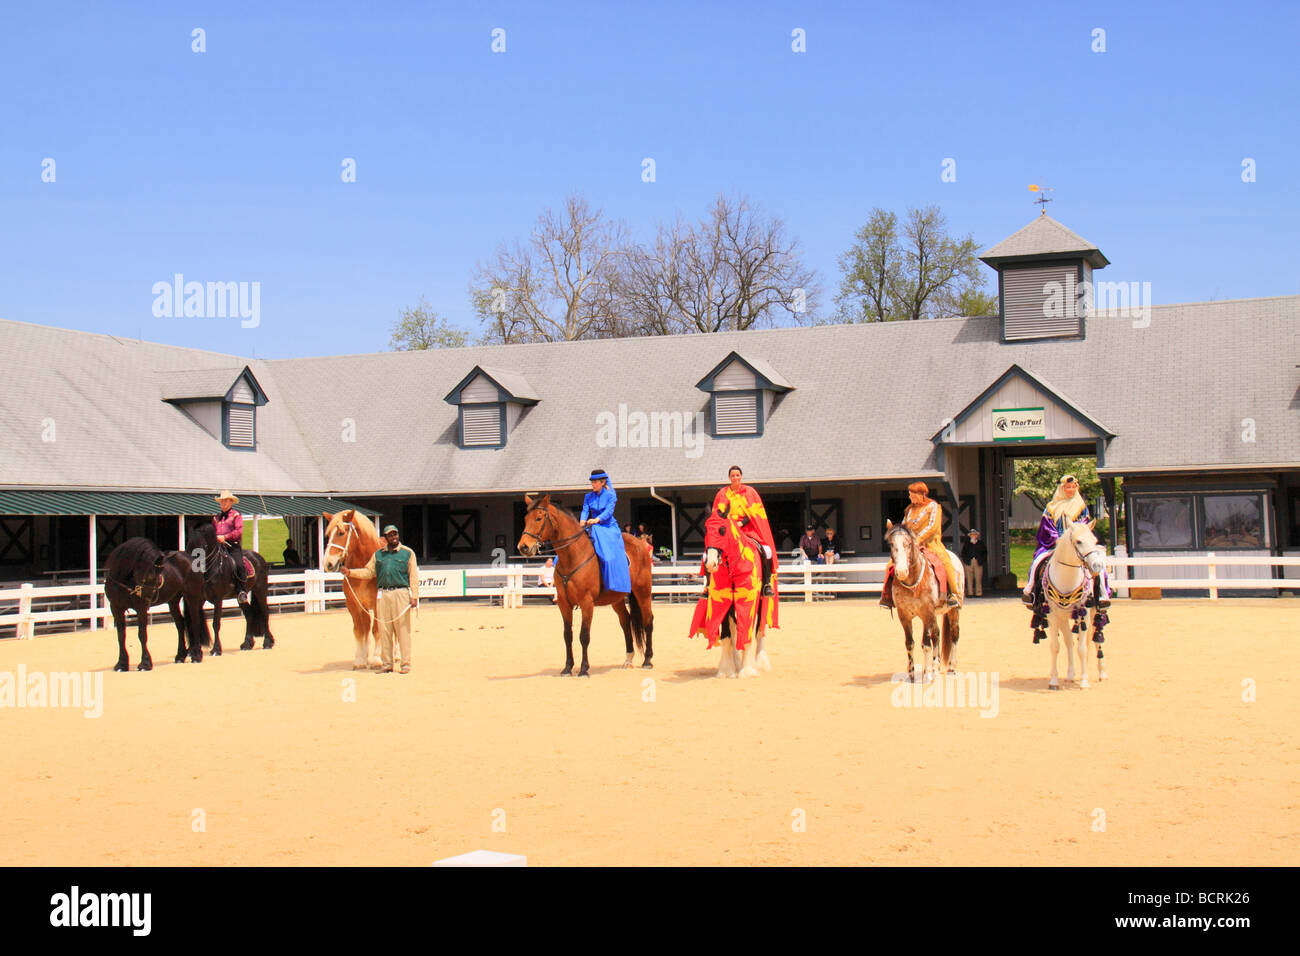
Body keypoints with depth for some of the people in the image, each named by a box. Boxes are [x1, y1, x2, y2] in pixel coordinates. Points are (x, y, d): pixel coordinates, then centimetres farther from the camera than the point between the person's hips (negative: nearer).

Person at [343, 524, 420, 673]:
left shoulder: (408, 553, 5)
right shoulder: (378, 554, 15)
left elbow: (413, 577, 1)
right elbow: (368, 572, 13)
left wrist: (414, 596, -8)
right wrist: (350, 572, -2)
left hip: (401, 594, -3)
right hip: (383, 595, 3)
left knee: (403, 629, -4)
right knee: (384, 630, 5)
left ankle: (406, 663, 2)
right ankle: (387, 664, 13)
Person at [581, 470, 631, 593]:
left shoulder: (610, 495, -3)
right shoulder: (588, 496, 10)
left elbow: (609, 511, -17)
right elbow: (585, 510, -2)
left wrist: (597, 519, -35)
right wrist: (582, 521, -24)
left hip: (609, 527, -4)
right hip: (594, 528, 4)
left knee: (611, 556, -22)